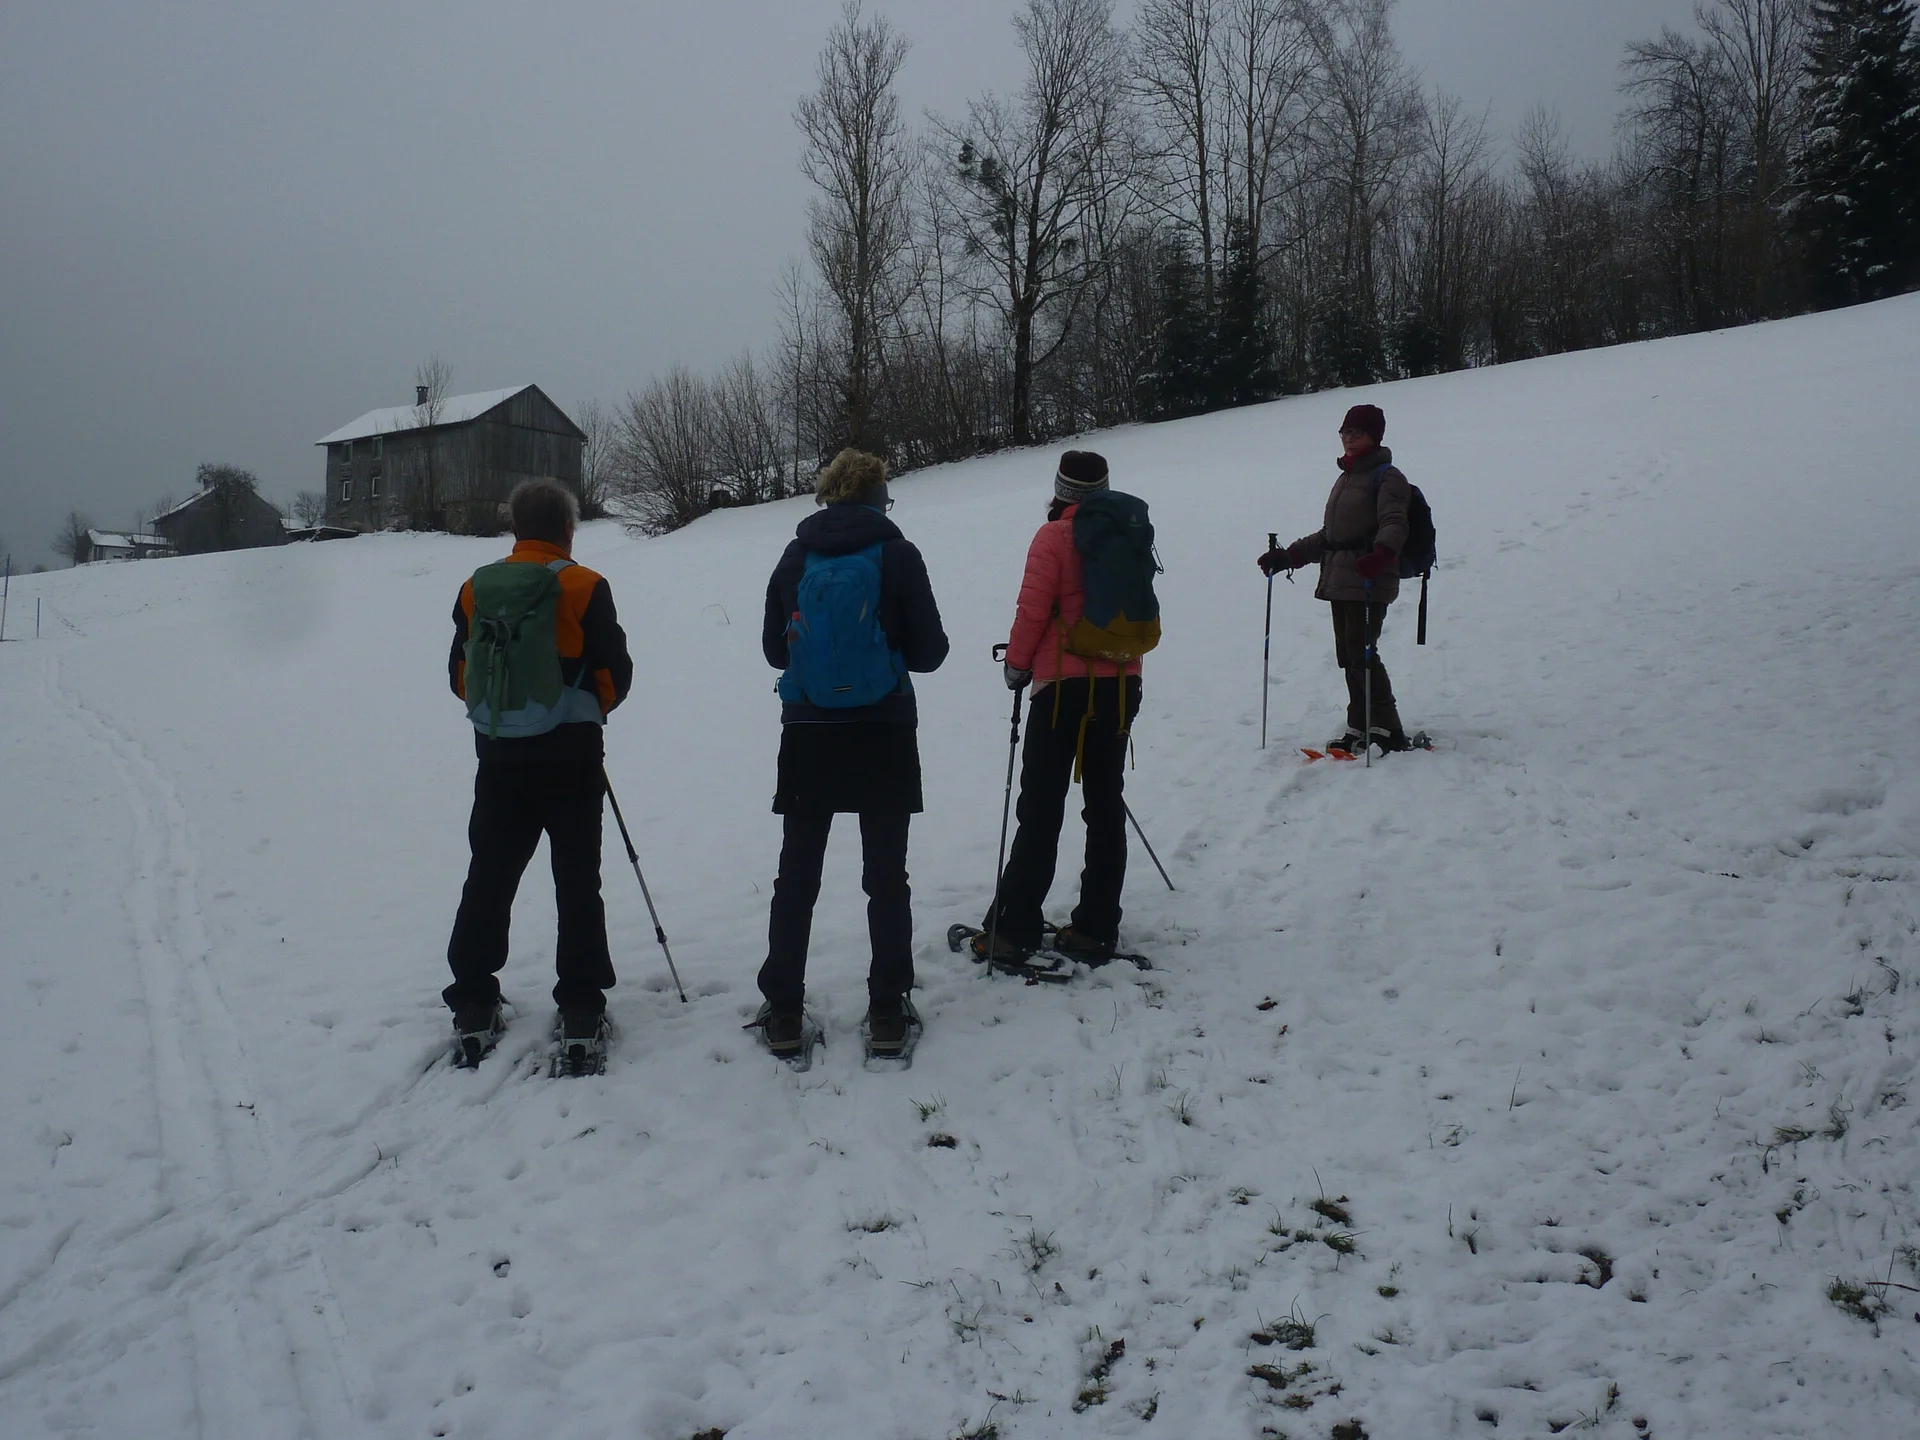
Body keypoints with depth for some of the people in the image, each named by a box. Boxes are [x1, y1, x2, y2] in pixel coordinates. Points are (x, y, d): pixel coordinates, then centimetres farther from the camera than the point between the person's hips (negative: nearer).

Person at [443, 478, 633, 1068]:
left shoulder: (476, 589, 3)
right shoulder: (584, 587, -10)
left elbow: (460, 674, 8)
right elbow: (615, 673, -7)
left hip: (498, 754, 4)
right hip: (569, 754, -3)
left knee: (488, 877, 12)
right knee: (577, 881, 5)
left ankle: (473, 1008, 16)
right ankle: (581, 1013, 6)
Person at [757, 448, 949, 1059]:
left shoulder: (795, 558, 1)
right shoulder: (898, 555, -7)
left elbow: (774, 649, 7)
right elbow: (930, 650, -4)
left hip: (808, 735, 2)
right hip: (883, 734, -2)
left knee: (797, 876, 10)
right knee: (886, 877, 8)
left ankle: (783, 1012, 13)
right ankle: (887, 1013, 10)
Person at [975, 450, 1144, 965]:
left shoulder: (1054, 537, -9)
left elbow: (1033, 610, -12)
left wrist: (1017, 663, 2)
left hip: (1066, 685, -5)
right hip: (1121, 683, 5)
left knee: (1040, 808, -1)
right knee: (1106, 805, 8)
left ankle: (1013, 928, 1)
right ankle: (1096, 928, 11)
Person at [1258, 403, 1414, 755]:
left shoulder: (1386, 476, -3)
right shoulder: (1346, 477, 23)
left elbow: (1393, 525, -19)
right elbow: (1327, 536, 28)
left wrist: (1380, 555, -38)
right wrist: (1287, 556, 22)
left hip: (1369, 581, -8)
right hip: (1339, 580, 8)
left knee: (1362, 654, -13)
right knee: (1348, 657, 7)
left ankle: (1388, 732, -9)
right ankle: (1359, 729, 14)